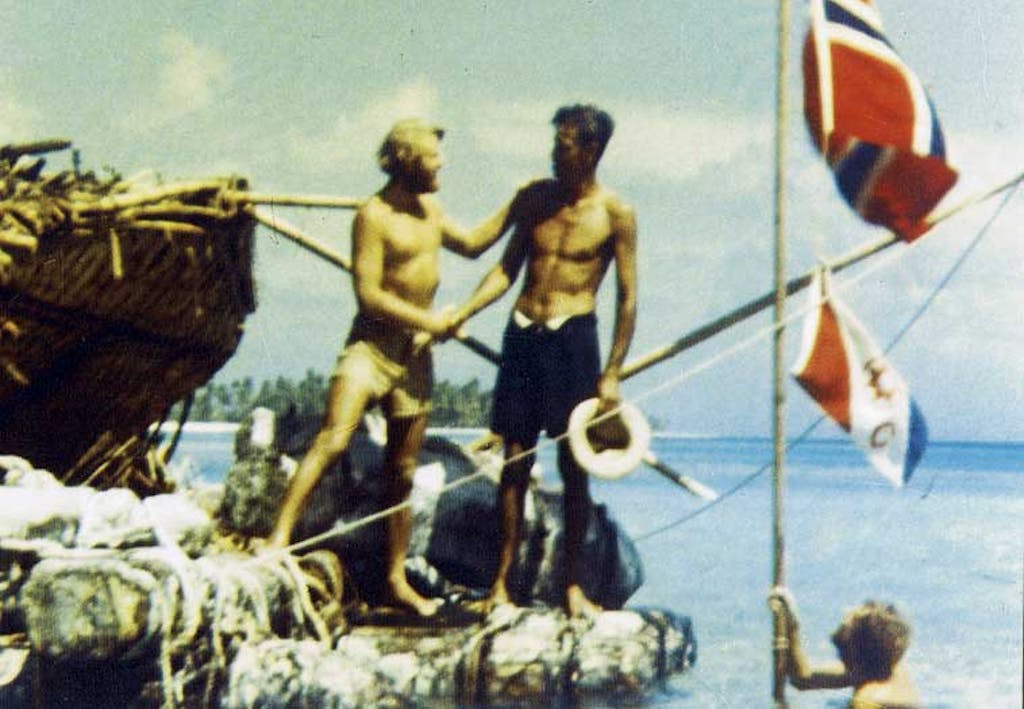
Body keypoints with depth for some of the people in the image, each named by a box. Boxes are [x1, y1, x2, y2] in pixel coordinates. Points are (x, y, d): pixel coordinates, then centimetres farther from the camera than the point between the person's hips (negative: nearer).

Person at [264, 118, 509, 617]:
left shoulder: (429, 210, 14)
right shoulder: (374, 216, -11)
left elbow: (471, 244, 31)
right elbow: (368, 293, -16)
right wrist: (428, 321, -13)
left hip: (416, 351, 7)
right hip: (372, 344, -7)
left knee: (402, 471, 10)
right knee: (333, 441, -24)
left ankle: (397, 579, 15)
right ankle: (279, 538, -26)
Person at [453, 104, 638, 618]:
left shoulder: (614, 214, -3)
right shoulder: (534, 198, 7)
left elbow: (628, 296, -1)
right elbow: (507, 269, 13)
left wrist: (612, 373, -5)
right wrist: (461, 314, -1)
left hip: (573, 338, -3)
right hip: (523, 334, 3)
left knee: (573, 465, 1)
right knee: (515, 460, 4)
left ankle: (572, 585, 11)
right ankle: (501, 580, 9)